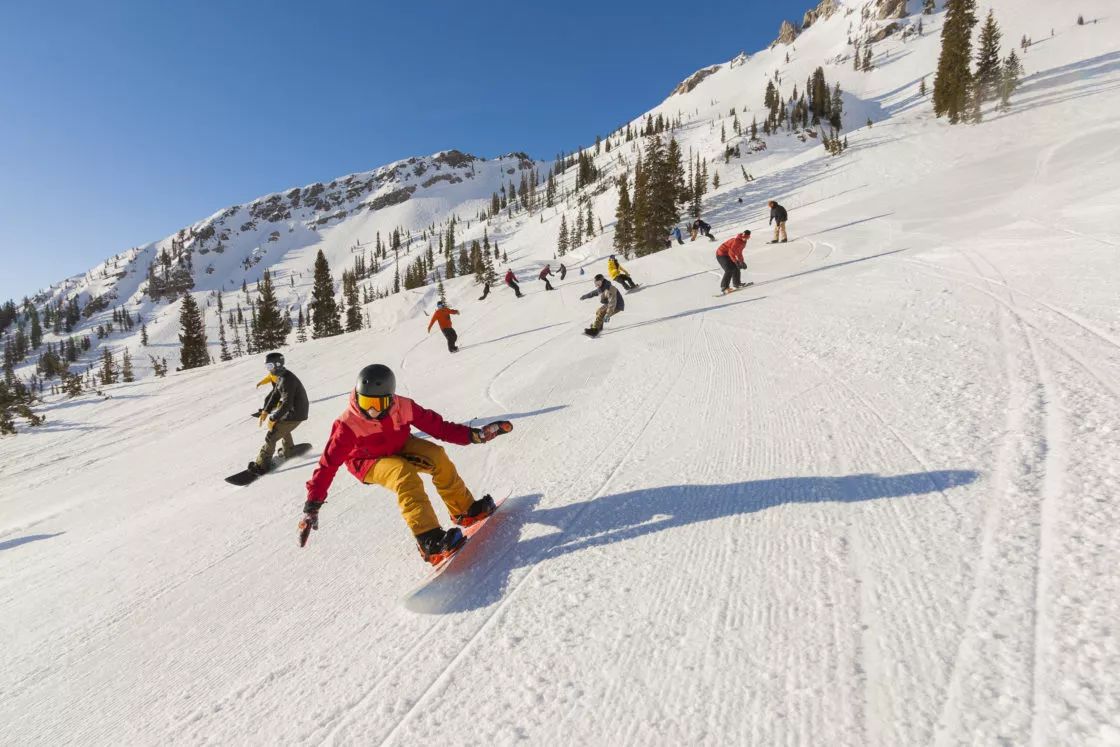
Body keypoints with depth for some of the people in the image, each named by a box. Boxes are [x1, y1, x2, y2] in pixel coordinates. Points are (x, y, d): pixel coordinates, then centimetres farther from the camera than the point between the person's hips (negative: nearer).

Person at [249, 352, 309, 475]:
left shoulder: (286, 380, -26)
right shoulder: (280, 377, 6)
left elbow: (287, 404, -29)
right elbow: (275, 394, 15)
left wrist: (273, 418, -22)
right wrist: (266, 411, 9)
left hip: (294, 414, -10)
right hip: (294, 410, 10)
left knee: (271, 437, -7)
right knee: (282, 428, 35)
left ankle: (262, 464, 1)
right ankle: (288, 450, 53)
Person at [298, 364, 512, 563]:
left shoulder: (402, 407, -24)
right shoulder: (348, 424, -29)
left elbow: (436, 425, -19)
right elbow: (328, 463, -25)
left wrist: (474, 434, -28)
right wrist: (312, 505, -27)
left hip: (399, 448, 4)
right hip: (368, 463, -3)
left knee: (437, 455, -20)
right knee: (404, 475, -32)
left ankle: (464, 510, -4)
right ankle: (429, 541, -37)